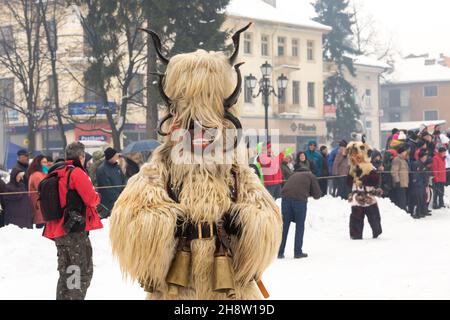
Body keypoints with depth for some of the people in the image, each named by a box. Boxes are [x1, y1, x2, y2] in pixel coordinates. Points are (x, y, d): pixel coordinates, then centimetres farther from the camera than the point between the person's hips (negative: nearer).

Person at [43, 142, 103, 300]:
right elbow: (92, 199, -14)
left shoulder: (54, 173, 13)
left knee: (65, 272, 16)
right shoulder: (77, 172, -11)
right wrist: (97, 197, 9)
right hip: (75, 230, -8)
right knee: (84, 270, -3)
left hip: (57, 229, 8)